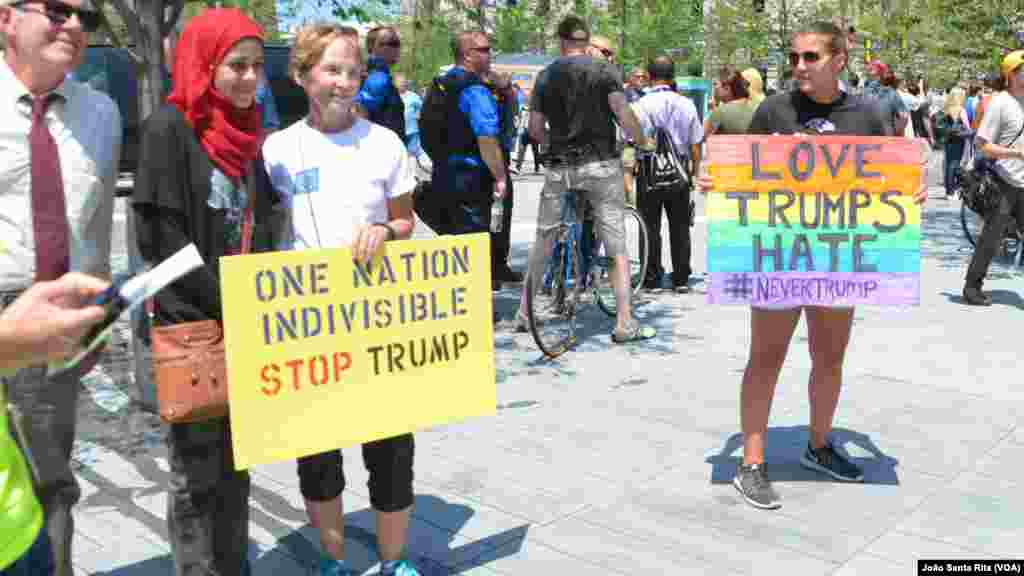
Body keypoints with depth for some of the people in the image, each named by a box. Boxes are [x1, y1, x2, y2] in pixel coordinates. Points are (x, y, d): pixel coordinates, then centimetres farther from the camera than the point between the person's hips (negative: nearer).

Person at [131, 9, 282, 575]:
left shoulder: (245, 131, 12)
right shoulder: (168, 127, -8)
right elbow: (159, 235, -14)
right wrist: (221, 304, -16)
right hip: (191, 324, -6)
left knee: (236, 461, 13)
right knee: (196, 469, 1)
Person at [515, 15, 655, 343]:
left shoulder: (545, 76, 8)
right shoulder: (604, 70, -1)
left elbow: (535, 128, 6)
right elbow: (622, 112, -12)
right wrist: (642, 141, 2)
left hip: (560, 167, 3)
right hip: (600, 163, -3)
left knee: (542, 242, 14)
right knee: (617, 246, 1)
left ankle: (524, 313, 20)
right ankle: (624, 324, 0)